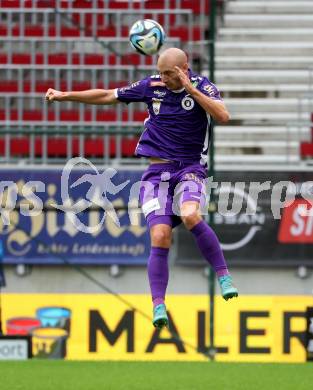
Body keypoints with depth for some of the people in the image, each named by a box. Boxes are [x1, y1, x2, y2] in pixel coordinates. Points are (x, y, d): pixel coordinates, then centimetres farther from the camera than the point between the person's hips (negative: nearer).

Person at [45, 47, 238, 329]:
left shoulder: (202, 86, -4)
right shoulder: (152, 86, 4)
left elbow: (223, 116, -21)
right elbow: (107, 96, 13)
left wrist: (190, 89, -23)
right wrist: (65, 96, 11)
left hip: (190, 169, -2)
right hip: (158, 171, 2)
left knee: (190, 215, -32)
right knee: (160, 237, -13)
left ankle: (223, 275, -17)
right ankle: (159, 306, -11)